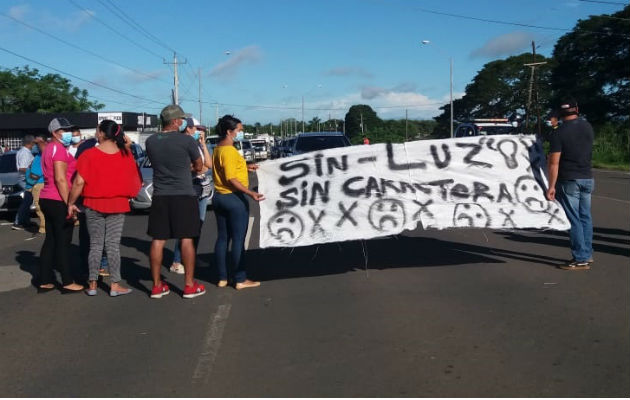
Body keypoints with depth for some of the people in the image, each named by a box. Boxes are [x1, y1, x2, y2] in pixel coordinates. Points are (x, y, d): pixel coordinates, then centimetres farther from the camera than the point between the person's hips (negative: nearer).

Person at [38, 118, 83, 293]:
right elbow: (60, 179, -20)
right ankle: (67, 283, 1)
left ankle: (44, 282, 15)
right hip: (59, 201, -10)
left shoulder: (49, 148, 18)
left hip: (47, 199, 10)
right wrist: (69, 204, -21)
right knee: (63, 243, -4)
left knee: (50, 241, 12)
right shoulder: (59, 149, -13)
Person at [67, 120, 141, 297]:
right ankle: (115, 285, 5)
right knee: (113, 245, 5)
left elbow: (79, 182, -12)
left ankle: (92, 285, 12)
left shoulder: (89, 155, -10)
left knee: (95, 245, 9)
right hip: (118, 205, 1)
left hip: (94, 205, -1)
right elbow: (133, 179, 8)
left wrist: (71, 203, -3)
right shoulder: (125, 154, -2)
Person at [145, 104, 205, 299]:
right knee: (186, 239, 3)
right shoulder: (187, 140, -10)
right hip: (184, 195, -4)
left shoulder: (151, 141, 3)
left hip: (159, 196, 4)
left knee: (158, 240, 7)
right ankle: (190, 285, 8)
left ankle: (157, 285, 14)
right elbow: (199, 166, 2)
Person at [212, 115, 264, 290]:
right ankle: (240, 280, 3)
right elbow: (231, 179, -22)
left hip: (219, 197, 9)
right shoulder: (229, 151, -17)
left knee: (222, 238, 11)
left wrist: (245, 167, 19)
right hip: (234, 198, -9)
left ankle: (222, 278, 17)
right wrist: (250, 193, -27)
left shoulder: (217, 149, 11)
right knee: (238, 240, -2)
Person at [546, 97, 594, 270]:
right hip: (587, 179, 6)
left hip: (569, 181, -6)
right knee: (585, 217, 14)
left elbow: (553, 162, -16)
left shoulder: (559, 133, -14)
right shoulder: (588, 127, 4)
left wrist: (551, 186, -13)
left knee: (574, 220, -1)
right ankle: (587, 254, 22)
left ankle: (581, 259, 2)